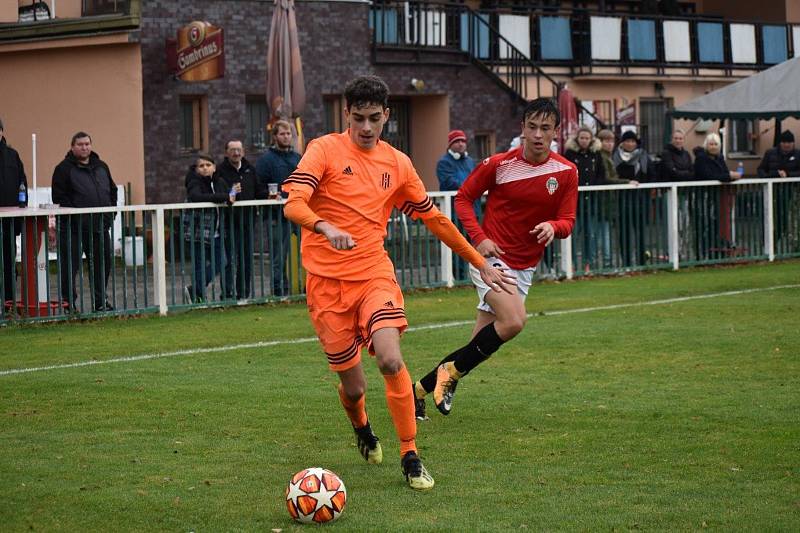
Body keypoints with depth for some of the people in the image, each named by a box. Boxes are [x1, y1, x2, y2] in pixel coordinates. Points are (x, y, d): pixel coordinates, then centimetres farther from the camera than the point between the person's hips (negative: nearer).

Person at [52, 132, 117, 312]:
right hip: (73, 228, -5)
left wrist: (110, 213, 10)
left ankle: (101, 300, 21)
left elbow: (112, 190, 23)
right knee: (70, 265, -2)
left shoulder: (101, 167, 15)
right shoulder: (64, 169, -4)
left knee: (103, 262, 9)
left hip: (100, 226, 5)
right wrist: (74, 217, -16)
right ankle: (68, 302, 5)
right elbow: (59, 198, -10)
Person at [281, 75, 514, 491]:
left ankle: (410, 456, -6)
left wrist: (481, 264, 21)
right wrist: (325, 227, -38)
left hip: (375, 274, 2)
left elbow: (433, 218, 19)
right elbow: (293, 204, -17)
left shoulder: (397, 164, 9)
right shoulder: (325, 149, -3)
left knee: (391, 361, -22)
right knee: (353, 386, 2)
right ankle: (362, 429, 39)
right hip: (326, 281, -2)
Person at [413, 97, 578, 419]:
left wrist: (552, 227, -24)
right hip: (491, 257, -4)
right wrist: (479, 238, -12)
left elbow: (567, 221, 0)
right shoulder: (498, 164, -9)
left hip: (524, 266, 4)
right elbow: (463, 197, 2)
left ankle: (421, 389, 19)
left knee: (484, 340, 3)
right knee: (514, 321, -28)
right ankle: (452, 371, -8)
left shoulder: (566, 172, -2)